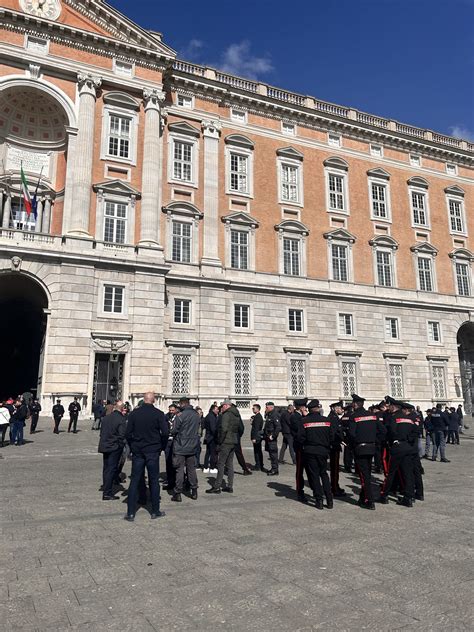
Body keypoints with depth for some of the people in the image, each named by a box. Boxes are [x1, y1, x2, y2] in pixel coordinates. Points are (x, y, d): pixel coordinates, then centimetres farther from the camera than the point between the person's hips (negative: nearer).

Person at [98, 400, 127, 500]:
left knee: (106, 468, 18)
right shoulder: (121, 419, -17)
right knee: (111, 469, 0)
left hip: (104, 446, 6)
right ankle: (107, 493, 3)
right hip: (115, 448, -6)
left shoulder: (105, 418, 3)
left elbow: (101, 432, 10)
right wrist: (121, 446, -5)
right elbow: (122, 435, -18)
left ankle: (106, 487, 31)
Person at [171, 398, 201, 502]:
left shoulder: (180, 416, -17)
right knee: (192, 469, 14)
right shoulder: (197, 415, 3)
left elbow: (174, 431, -13)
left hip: (180, 447, -6)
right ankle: (194, 492, 20)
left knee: (179, 470, 1)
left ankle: (178, 494, 5)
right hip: (193, 447, 6)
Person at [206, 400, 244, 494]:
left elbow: (224, 429, -21)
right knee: (230, 464, 13)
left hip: (226, 442, -8)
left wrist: (220, 442, -15)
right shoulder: (237, 415, 14)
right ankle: (230, 486, 16)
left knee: (220, 464, -4)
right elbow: (241, 429, 20)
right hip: (234, 442, 8)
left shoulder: (226, 414, -12)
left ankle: (217, 487, -3)